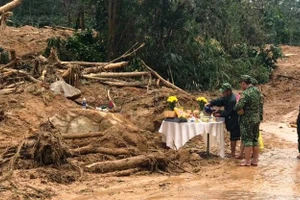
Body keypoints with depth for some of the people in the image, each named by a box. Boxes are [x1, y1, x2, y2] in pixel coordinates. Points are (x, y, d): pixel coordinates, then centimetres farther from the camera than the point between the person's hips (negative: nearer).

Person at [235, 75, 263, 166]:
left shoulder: (246, 94, -21)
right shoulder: (257, 91, 4)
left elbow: (238, 107, -30)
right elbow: (260, 105, 13)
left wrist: (241, 112, -11)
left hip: (247, 120, -8)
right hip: (257, 119, 8)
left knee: (247, 140, 0)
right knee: (255, 140, 13)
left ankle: (247, 161, 5)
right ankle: (255, 160, 19)